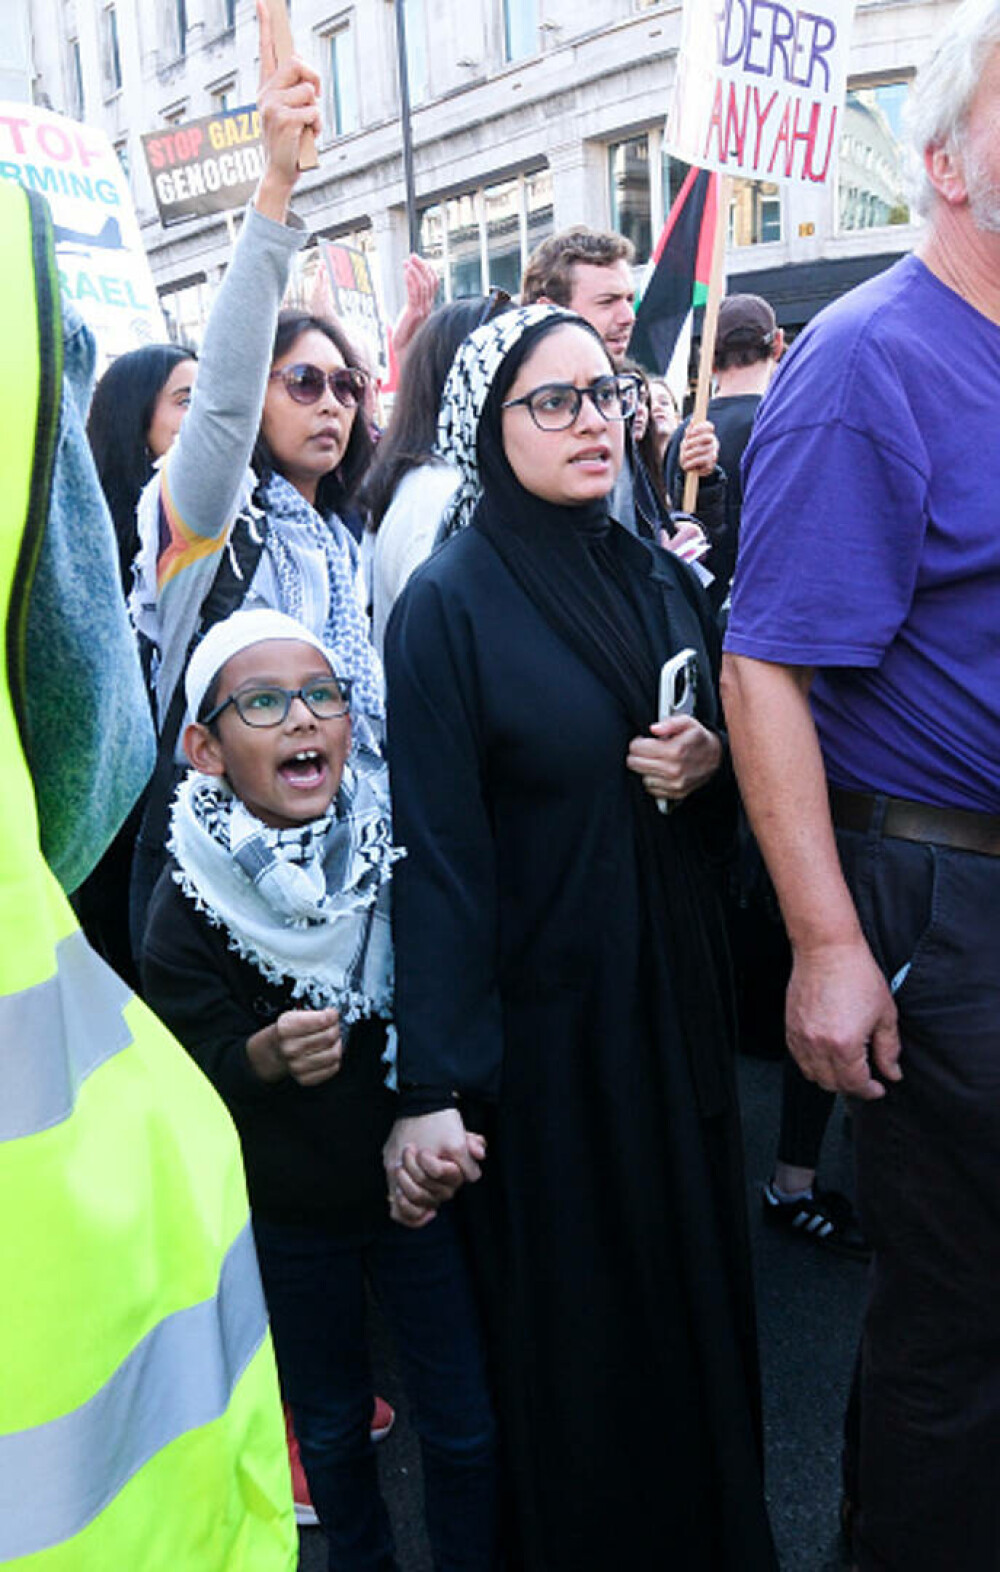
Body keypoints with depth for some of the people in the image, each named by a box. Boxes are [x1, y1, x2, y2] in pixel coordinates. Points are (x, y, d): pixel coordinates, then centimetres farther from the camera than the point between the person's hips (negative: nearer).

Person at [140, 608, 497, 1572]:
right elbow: (194, 1077, -12)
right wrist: (268, 1058, -30)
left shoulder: (405, 848, -14)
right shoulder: (187, 905, -16)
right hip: (285, 1212, 0)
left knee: (467, 1427, 10)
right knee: (330, 1423, 20)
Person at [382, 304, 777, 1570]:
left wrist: (711, 765, -8)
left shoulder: (662, 581, 8)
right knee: (565, 1318, 8)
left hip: (674, 1003, 6)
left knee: (693, 1282, 17)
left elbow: (736, 773, 17)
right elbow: (434, 853, -17)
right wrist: (433, 1087, -22)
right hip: (540, 1023, -6)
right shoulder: (448, 605, -11)